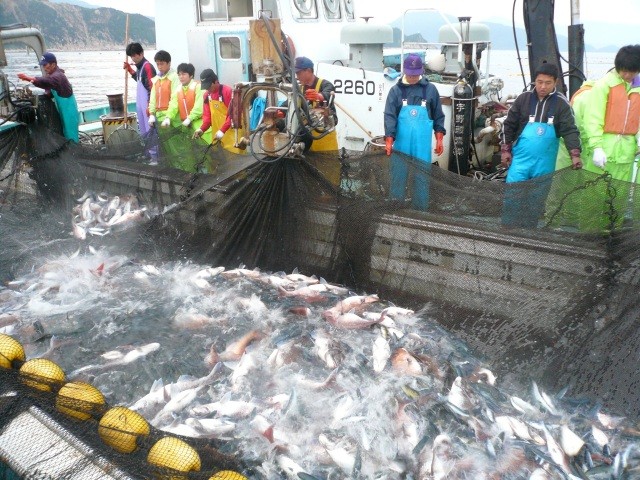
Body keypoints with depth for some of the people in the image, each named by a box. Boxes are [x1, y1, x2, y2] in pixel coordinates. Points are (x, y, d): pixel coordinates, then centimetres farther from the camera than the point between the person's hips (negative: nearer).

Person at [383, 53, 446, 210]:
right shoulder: (396, 90, 1)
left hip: (422, 146, 0)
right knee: (398, 177, 8)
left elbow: (438, 116, 9)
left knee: (422, 179, 6)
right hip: (401, 145, 0)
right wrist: (389, 140, -15)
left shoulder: (430, 89, 3)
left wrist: (439, 139, 5)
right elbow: (389, 116, -5)